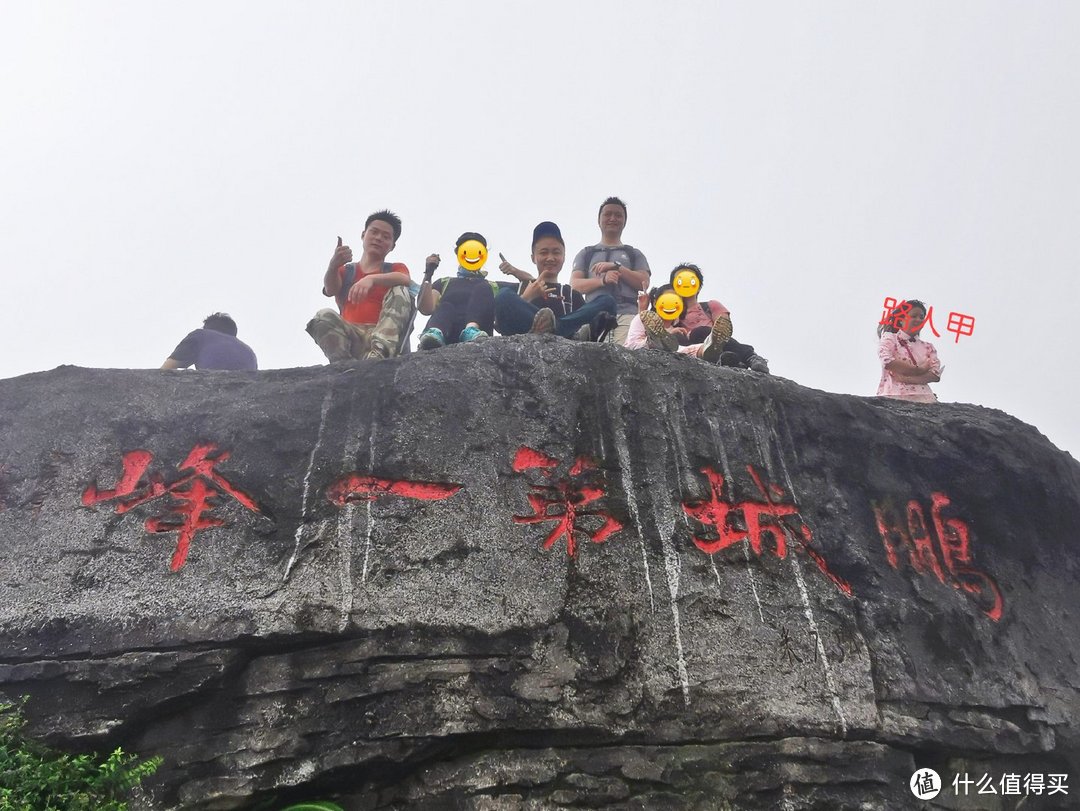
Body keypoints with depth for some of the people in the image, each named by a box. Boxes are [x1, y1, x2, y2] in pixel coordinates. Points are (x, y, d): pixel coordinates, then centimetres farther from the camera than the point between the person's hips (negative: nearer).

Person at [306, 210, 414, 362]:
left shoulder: (396, 268, 22)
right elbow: (330, 290, 1)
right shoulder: (345, 271, 25)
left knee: (400, 291, -23)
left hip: (384, 336, 0)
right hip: (350, 336, 1)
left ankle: (379, 352, -42)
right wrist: (334, 265, -23)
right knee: (324, 316, -27)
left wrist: (371, 279, -26)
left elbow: (405, 280, -6)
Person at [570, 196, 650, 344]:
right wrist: (602, 280, -7)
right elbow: (574, 285, 10)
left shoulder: (634, 254, 26)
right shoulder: (586, 253, 24)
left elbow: (644, 283, 10)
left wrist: (616, 266, 0)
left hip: (627, 314, 0)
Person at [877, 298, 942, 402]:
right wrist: (920, 370, -5)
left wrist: (908, 378, -11)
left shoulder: (928, 347, 19)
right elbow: (888, 363, -10)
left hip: (922, 396, 4)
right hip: (894, 394, -3)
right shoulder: (889, 339, 9)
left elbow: (936, 374, 5)